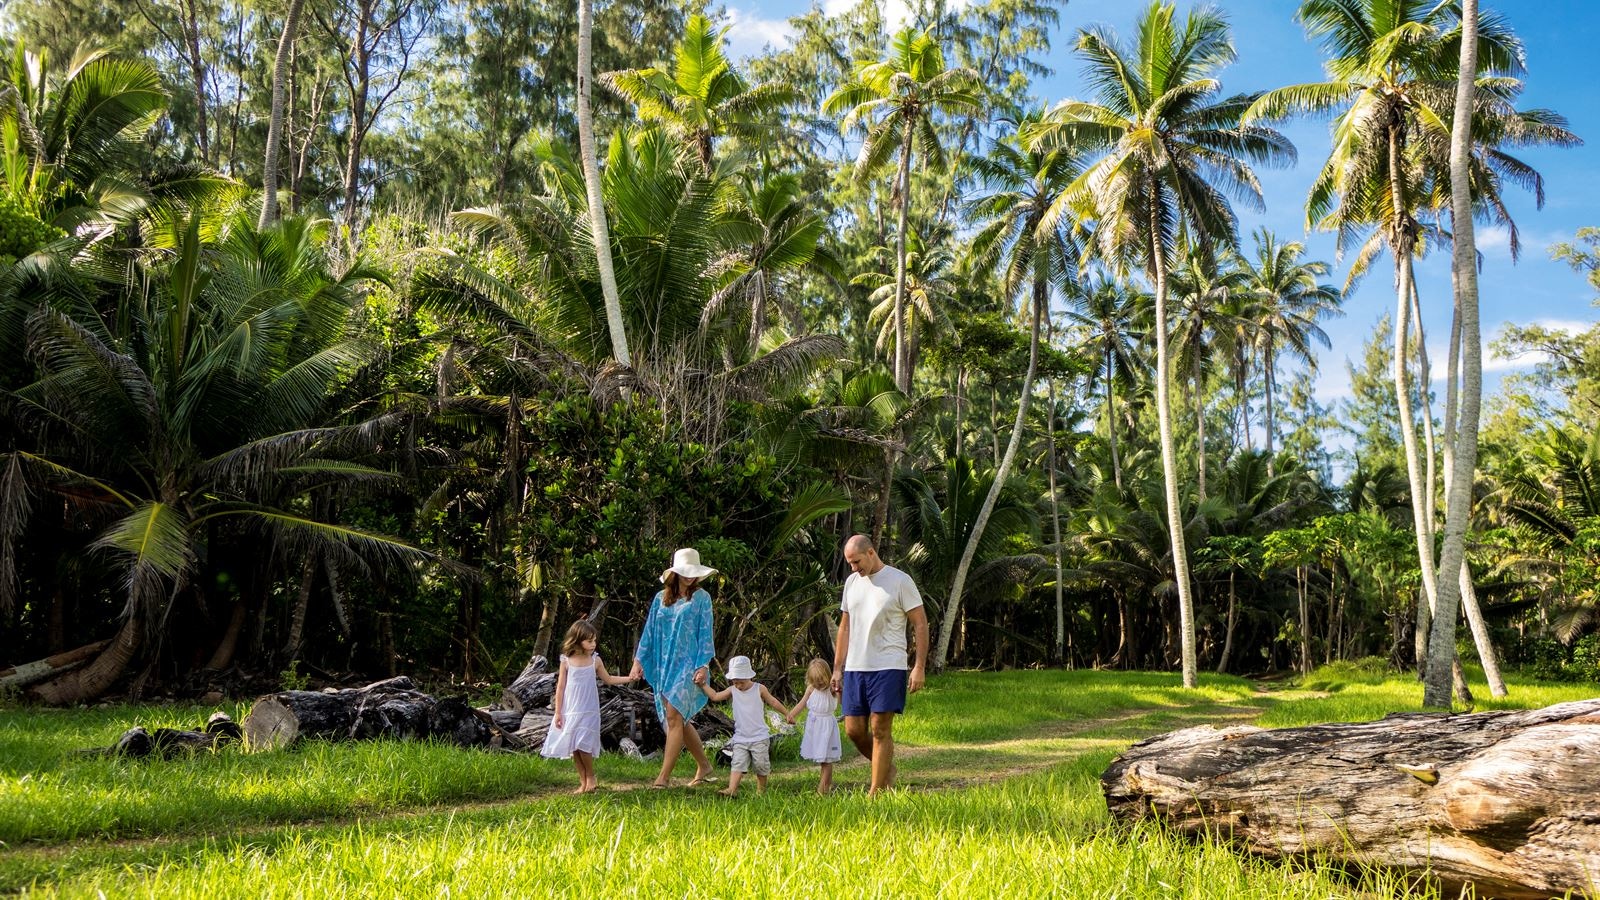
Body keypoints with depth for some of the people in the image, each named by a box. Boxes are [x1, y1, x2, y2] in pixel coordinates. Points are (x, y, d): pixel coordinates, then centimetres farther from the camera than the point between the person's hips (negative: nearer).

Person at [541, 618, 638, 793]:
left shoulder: (595, 660, 1)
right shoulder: (567, 661, -3)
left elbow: (608, 679, 16)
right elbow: (560, 688, 1)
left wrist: (629, 678, 6)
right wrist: (558, 712, -1)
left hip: (588, 712, -1)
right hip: (570, 712, 1)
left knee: (583, 746, -13)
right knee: (574, 749, 3)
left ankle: (590, 776, 8)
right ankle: (583, 783, 15)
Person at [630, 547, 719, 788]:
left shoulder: (701, 598, 0)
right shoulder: (661, 598, 11)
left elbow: (705, 633, -3)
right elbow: (649, 631, 14)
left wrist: (703, 666, -11)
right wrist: (639, 660, 7)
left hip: (687, 665, -5)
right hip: (664, 666, 5)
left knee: (674, 717, -12)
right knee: (679, 720, 8)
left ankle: (664, 776, -11)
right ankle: (704, 765, 23)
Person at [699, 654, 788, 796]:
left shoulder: (759, 689, -2)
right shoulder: (732, 691, 3)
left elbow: (773, 702, 7)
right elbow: (715, 696, 7)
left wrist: (787, 714, 10)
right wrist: (702, 684, -1)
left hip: (759, 737, -1)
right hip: (740, 738, 2)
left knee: (760, 764, 3)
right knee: (738, 763, -10)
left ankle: (761, 789, 20)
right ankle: (731, 789, -18)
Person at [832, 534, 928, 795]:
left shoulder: (900, 581, -5)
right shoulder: (851, 582, 12)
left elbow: (921, 624, -4)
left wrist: (919, 667, -11)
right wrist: (837, 669, 14)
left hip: (888, 667, -6)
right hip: (854, 667, 6)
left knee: (880, 729, -5)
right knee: (853, 729, 5)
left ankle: (876, 791, 2)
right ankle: (886, 768, 28)